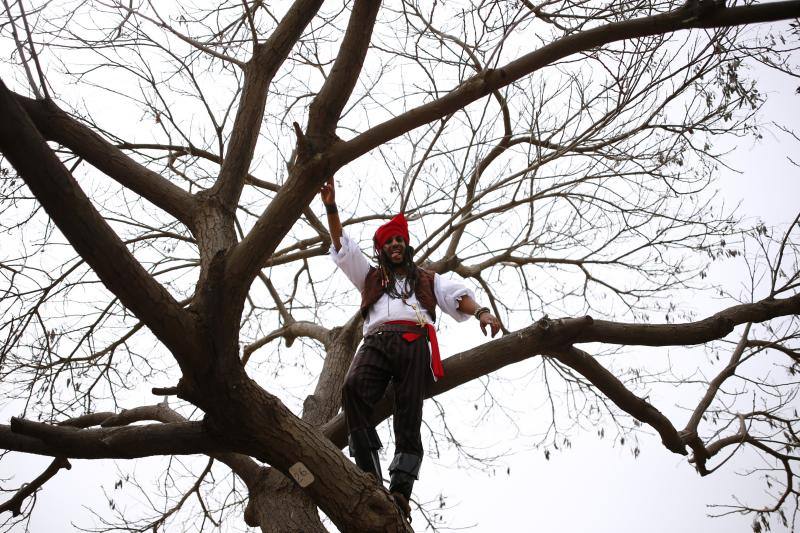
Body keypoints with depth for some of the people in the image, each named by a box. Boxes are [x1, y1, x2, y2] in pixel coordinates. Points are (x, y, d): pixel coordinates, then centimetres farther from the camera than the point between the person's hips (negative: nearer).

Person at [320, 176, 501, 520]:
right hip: (376, 341, 0)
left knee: (409, 417, -16)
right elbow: (343, 248, 26)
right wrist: (331, 208, 16)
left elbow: (457, 295, 14)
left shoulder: (427, 279, 31)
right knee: (353, 389, -32)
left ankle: (400, 490, -27)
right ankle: (370, 474, -38)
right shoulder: (371, 277, 35)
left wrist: (480, 311, -8)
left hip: (413, 342, 0)